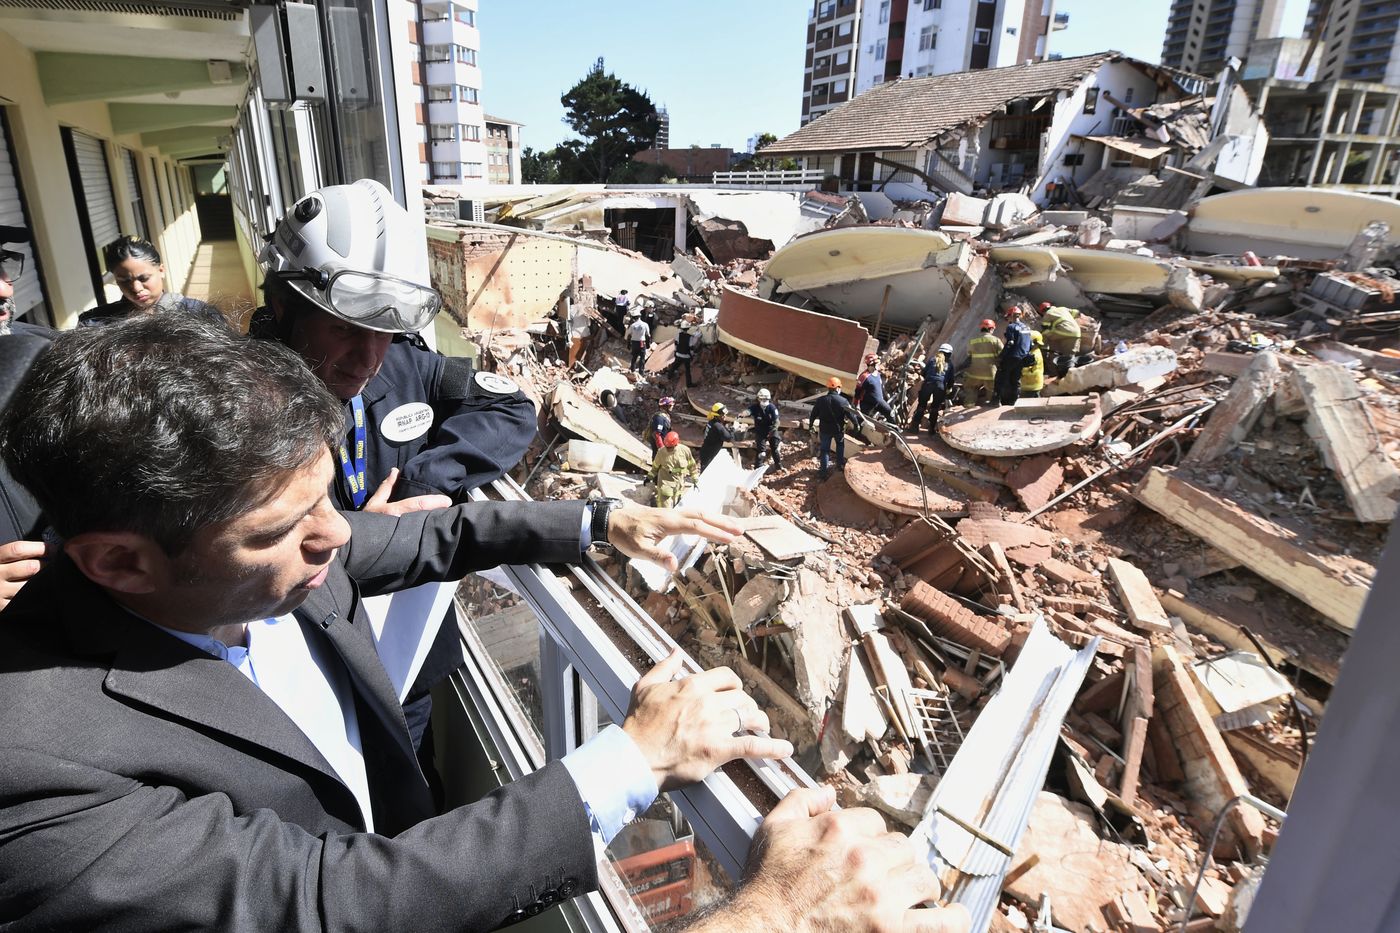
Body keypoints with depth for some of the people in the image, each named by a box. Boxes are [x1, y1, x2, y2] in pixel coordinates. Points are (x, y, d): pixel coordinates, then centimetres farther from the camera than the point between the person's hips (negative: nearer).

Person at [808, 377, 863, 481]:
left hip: (825, 429, 0)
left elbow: (813, 414, 0)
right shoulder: (843, 401, -15)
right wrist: (856, 424, 7)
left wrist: (810, 425, 15)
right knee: (840, 445, 27)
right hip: (839, 429, 0)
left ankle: (823, 472, 6)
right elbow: (851, 414, -9)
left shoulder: (820, 400, -9)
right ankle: (840, 464, 34)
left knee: (825, 449, 7)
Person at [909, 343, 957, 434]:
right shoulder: (949, 363, 15)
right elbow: (951, 379, 14)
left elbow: (924, 372, 10)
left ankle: (914, 425, 3)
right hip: (941, 386, 0)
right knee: (936, 407, 10)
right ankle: (932, 428, 10)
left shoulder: (932, 359, 13)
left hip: (928, 384, 0)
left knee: (922, 405, 5)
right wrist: (948, 388, 27)